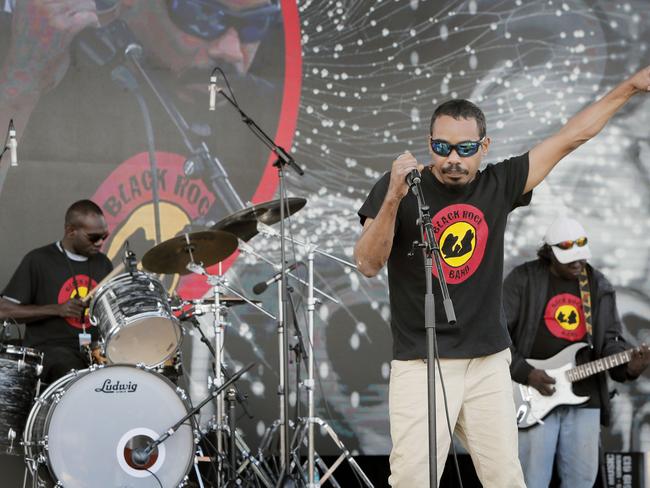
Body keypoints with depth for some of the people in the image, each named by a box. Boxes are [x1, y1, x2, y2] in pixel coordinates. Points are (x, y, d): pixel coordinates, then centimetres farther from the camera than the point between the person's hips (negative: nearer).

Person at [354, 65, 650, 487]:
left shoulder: (499, 185, 2)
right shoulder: (398, 188, -5)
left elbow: (572, 135, 8)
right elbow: (368, 265, -13)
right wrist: (393, 198, -26)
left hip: (489, 362, 3)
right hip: (421, 364, -3)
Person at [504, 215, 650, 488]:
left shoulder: (599, 287, 14)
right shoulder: (523, 279, 0)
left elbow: (610, 340, 11)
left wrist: (628, 365, -11)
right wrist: (525, 373, -14)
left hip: (585, 397, 4)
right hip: (535, 397, -4)